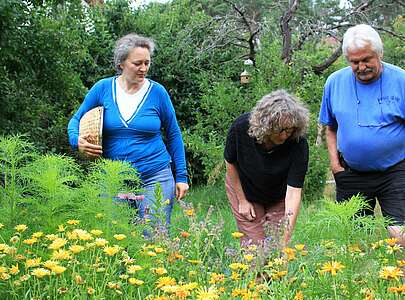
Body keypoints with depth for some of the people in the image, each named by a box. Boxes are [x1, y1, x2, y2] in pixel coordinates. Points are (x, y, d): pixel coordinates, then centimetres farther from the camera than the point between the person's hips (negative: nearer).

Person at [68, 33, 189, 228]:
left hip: (155, 178, -2)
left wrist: (181, 177, 5)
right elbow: (76, 120, 11)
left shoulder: (157, 92, -2)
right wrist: (77, 141, -12)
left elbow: (173, 135, 7)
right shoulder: (103, 88, 0)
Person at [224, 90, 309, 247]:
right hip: (243, 189, 0)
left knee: (277, 242, -5)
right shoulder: (241, 126, -30)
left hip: (279, 196, 0)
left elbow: (293, 191, -32)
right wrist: (242, 200, -6)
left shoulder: (298, 143, -32)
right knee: (254, 242, -7)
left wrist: (285, 241, -37)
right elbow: (230, 163, -11)